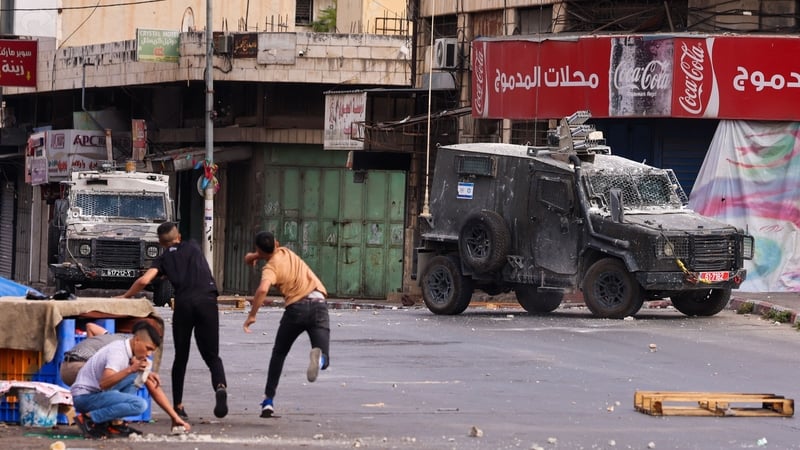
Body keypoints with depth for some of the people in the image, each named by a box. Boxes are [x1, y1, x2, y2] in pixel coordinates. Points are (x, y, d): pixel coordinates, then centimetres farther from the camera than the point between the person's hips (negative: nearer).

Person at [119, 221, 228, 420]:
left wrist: (125, 297, 17)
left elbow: (144, 280, 4)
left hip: (183, 304, 0)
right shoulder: (193, 247, 23)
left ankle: (178, 406, 13)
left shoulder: (164, 258, 16)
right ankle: (220, 386, -27)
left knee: (181, 357, 13)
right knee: (211, 355, 3)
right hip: (206, 301, 1)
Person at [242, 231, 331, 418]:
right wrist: (254, 256, 28)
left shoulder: (271, 268, -1)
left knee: (278, 354, 19)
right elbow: (272, 253, 45)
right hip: (318, 303, 4)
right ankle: (318, 357, -44)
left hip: (296, 308, -4)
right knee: (323, 360, -5)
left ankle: (268, 401, 18)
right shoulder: (286, 253, 19)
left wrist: (252, 315, -16)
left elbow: (263, 289, -23)